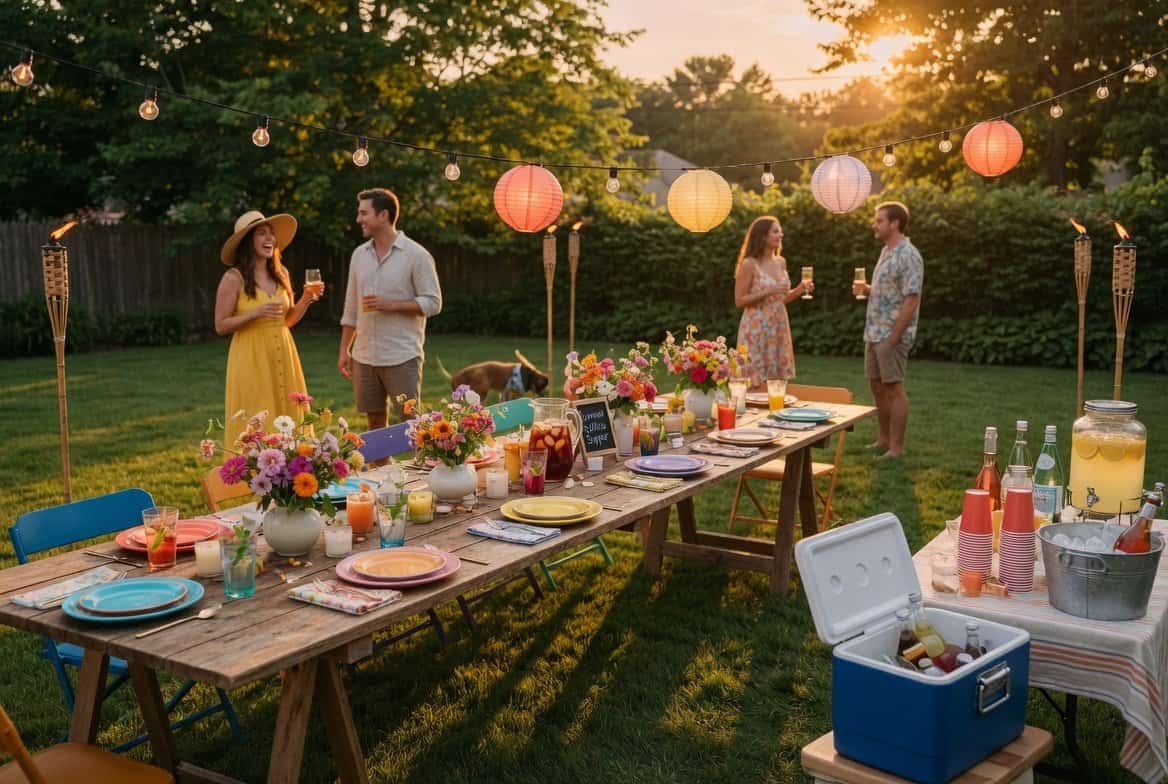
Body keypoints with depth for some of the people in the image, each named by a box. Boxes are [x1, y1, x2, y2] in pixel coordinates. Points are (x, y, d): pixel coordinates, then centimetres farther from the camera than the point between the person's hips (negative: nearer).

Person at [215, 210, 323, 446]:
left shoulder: (281, 273, 9)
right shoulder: (233, 278, -8)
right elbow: (221, 325, -7)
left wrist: (306, 298, 0)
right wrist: (256, 313, -19)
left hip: (283, 357, 6)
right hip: (251, 359, -5)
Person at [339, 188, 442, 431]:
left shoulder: (416, 255, -6)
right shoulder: (359, 254, 10)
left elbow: (433, 303, -8)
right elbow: (351, 308, 15)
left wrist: (391, 304, -18)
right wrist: (344, 350, 13)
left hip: (402, 357, -5)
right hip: (364, 356, 5)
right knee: (374, 420, 12)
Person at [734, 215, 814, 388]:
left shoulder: (781, 262, 10)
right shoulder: (749, 264, -10)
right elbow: (739, 301, -11)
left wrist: (799, 290, 1)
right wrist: (768, 291, -19)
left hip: (778, 329, 6)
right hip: (756, 330, -6)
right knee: (757, 385, -5)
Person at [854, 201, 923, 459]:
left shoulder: (908, 256, -16)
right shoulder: (887, 252, 13)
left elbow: (911, 300, -20)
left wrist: (894, 337, -21)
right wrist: (866, 289, 4)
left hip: (892, 334, -9)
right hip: (874, 332, 9)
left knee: (893, 388, -4)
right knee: (877, 386, 14)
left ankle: (896, 448, 3)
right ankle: (884, 440, 25)